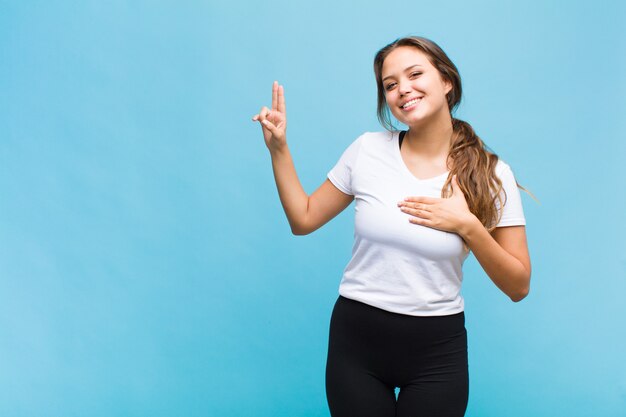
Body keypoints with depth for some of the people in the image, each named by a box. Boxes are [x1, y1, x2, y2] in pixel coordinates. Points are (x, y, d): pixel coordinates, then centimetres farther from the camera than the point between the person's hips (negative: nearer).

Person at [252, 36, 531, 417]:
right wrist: (279, 148, -2)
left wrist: (468, 226, -18)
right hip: (355, 341, 1)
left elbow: (518, 287, -5)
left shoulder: (490, 173, -7)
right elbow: (303, 220, 6)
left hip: (436, 351, -1)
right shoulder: (368, 150, -3)